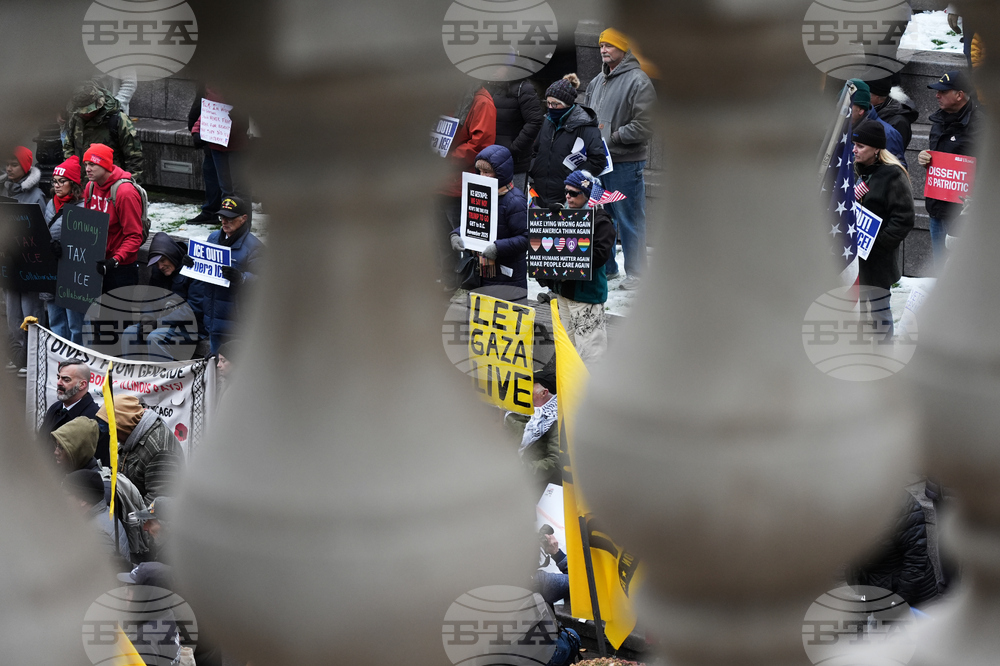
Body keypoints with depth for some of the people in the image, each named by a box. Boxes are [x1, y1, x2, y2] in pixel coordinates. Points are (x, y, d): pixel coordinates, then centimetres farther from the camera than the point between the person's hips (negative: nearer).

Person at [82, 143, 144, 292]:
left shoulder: (125, 192, -18)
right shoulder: (90, 187, 7)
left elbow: (134, 236, -19)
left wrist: (115, 261, -30)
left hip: (121, 267, -7)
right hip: (96, 263, 7)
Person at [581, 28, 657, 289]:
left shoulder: (638, 81, -10)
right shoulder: (598, 81, 15)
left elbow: (643, 128, -16)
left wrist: (610, 138, -18)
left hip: (626, 163, -8)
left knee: (629, 220, -1)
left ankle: (636, 272, 8)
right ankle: (606, 267, 27)